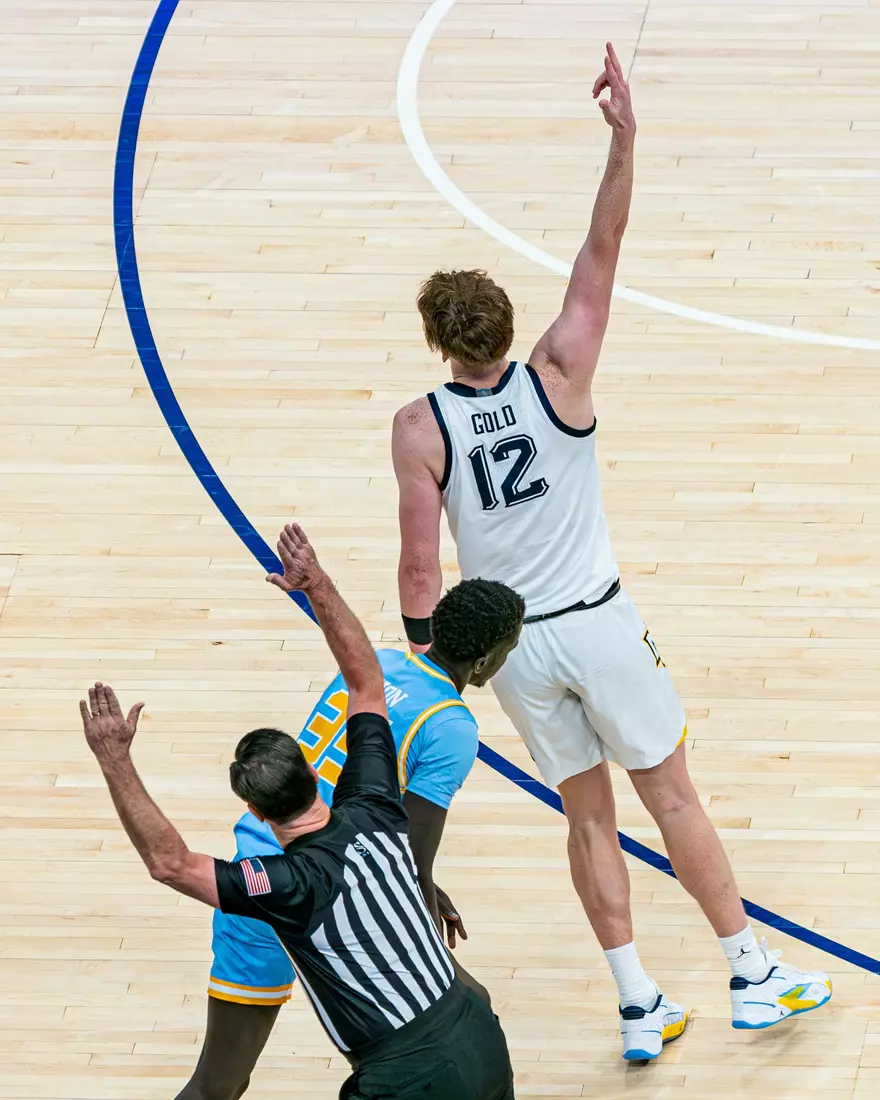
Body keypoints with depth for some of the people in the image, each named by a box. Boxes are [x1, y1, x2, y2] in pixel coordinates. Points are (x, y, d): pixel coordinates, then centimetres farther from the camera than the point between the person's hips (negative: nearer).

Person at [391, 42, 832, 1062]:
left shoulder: (419, 428, -13)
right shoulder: (557, 375, -13)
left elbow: (420, 565, -12)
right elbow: (603, 248, -13)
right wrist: (624, 138, -16)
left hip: (509, 642, 1)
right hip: (597, 623, -1)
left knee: (587, 815, 13)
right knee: (671, 794, 11)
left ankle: (639, 1007, 13)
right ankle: (753, 976, 17)